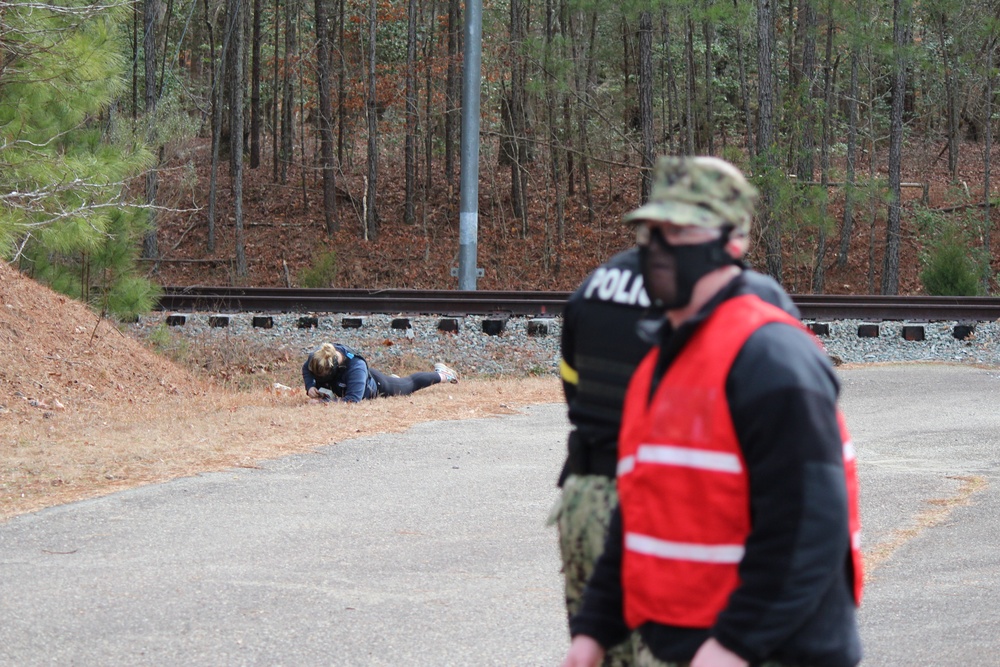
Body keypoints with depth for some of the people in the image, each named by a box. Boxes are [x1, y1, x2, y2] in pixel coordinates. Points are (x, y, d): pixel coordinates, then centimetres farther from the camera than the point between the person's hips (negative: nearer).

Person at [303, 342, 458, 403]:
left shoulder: (356, 366, -49)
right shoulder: (316, 356, -32)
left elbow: (353, 398, -51)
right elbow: (306, 369, -10)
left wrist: (332, 400, -60)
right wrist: (310, 387, -28)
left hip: (378, 387, -4)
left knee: (409, 384, 25)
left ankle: (442, 375, 52)